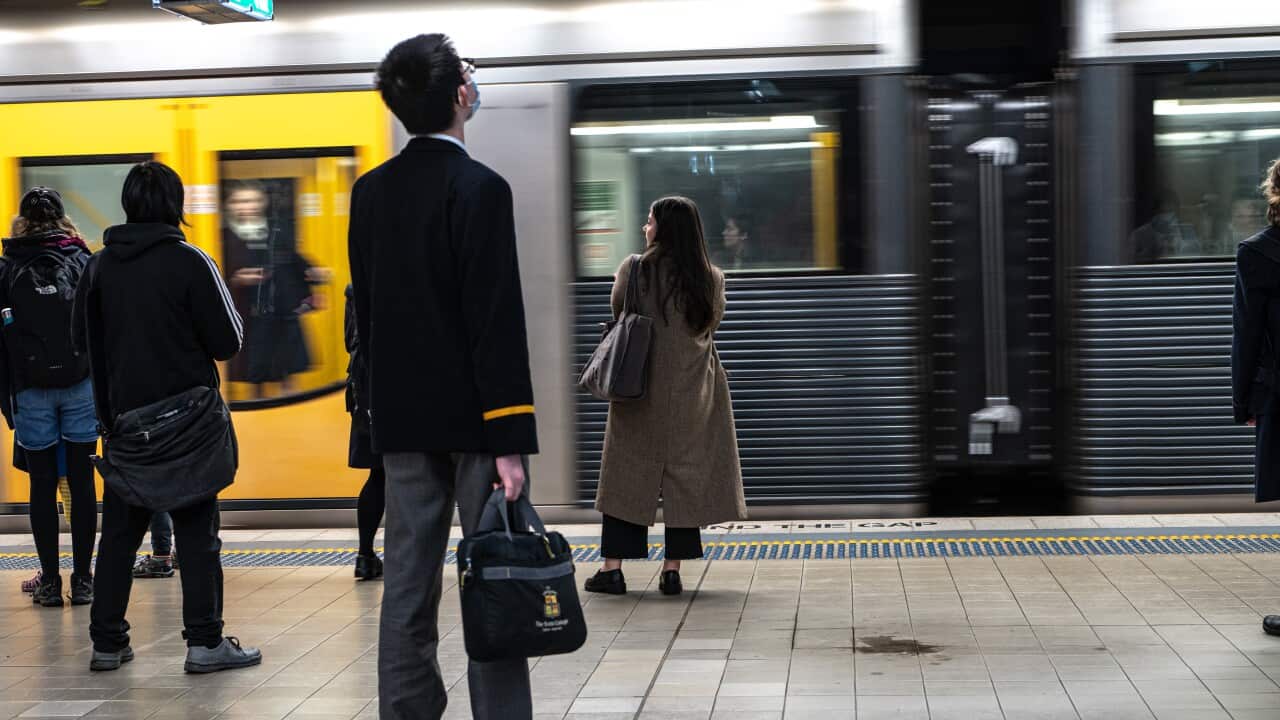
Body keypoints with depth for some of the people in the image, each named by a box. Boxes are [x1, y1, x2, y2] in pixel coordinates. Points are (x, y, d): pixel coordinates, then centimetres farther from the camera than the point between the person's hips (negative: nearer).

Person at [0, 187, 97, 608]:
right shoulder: (83, 261, 2)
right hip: (81, 386, 0)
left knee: (42, 485, 6)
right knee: (81, 481, 5)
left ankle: (50, 582, 8)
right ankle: (82, 580, 7)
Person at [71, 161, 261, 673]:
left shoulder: (101, 265, 3)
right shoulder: (190, 262, -11)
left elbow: (83, 337, 11)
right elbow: (227, 341, -10)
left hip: (125, 416, 4)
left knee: (120, 530, 11)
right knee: (197, 530, 1)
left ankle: (107, 641, 14)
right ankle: (205, 641, 0)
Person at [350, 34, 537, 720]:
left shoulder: (370, 191, 6)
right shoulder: (479, 188, -13)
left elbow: (366, 309, 11)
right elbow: (497, 322, -17)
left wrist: (383, 405, 18)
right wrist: (510, 440, -16)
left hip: (401, 417, 6)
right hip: (472, 414, -6)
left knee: (407, 584, 8)